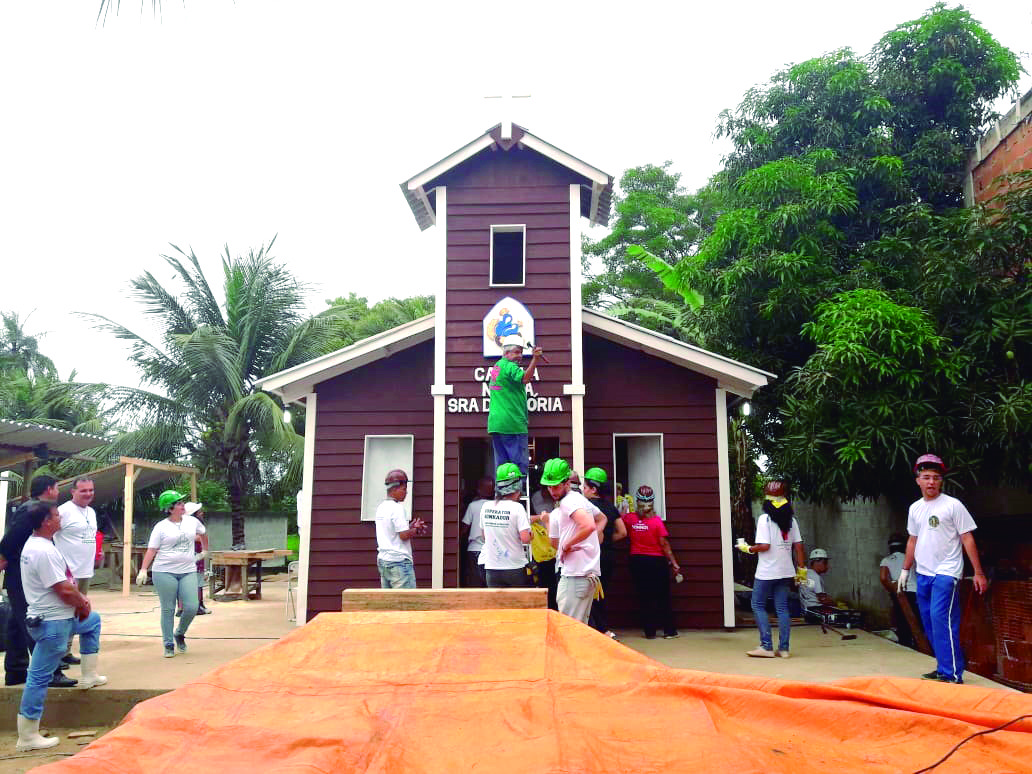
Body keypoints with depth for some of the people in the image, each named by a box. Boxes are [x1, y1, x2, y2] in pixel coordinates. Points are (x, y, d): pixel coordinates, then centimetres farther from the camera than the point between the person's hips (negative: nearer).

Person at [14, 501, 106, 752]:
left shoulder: (34, 544, 7)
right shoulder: (44, 551, -26)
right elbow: (64, 590, -25)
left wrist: (79, 598, 7)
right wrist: (83, 604, -8)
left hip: (60, 616, 10)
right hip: (52, 622, -10)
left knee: (93, 621, 29)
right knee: (40, 677, -2)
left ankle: (89, 676, 33)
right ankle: (27, 736, 6)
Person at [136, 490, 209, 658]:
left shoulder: (192, 521, 7)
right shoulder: (161, 527, -3)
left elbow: (204, 534, 27)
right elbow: (151, 550, -6)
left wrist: (204, 551, 30)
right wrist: (143, 570, -15)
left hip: (188, 571, 3)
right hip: (165, 573, -3)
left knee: (191, 607, -6)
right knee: (168, 610, 2)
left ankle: (180, 634, 22)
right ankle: (168, 645, 14)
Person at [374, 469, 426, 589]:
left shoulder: (381, 507, 13)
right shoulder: (397, 508, -14)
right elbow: (404, 535, -17)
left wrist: (410, 528, 11)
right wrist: (415, 529, 1)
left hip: (382, 560, 9)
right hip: (399, 561, -9)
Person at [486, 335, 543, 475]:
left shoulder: (496, 366, 20)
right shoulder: (509, 366, -10)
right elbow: (524, 378, -30)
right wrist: (535, 359, -39)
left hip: (495, 423, 9)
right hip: (512, 424, -9)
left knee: (501, 465, 10)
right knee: (520, 465, -8)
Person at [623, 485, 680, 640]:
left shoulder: (629, 518, -6)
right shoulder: (657, 521, -12)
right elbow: (664, 544, -12)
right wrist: (674, 563, -5)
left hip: (637, 561, 2)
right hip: (657, 561, -2)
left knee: (643, 598, 9)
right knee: (663, 597, 9)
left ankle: (650, 631, 11)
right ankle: (669, 631, 13)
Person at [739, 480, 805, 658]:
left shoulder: (764, 518, -13)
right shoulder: (791, 519, 6)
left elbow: (764, 546, -18)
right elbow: (798, 545, 7)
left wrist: (747, 548, -3)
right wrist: (801, 568, 13)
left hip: (767, 572, -6)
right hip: (786, 571, 6)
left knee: (758, 605, 5)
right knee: (782, 607, 10)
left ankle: (767, 647, 0)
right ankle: (783, 648, 9)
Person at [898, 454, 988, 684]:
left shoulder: (953, 505, -5)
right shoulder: (915, 508, 12)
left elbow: (967, 539, -6)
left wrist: (979, 573, -8)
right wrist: (905, 571, 21)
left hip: (946, 573, -7)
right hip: (923, 574, 7)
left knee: (941, 620, -16)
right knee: (929, 623, 10)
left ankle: (952, 675, -13)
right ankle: (943, 669, 21)